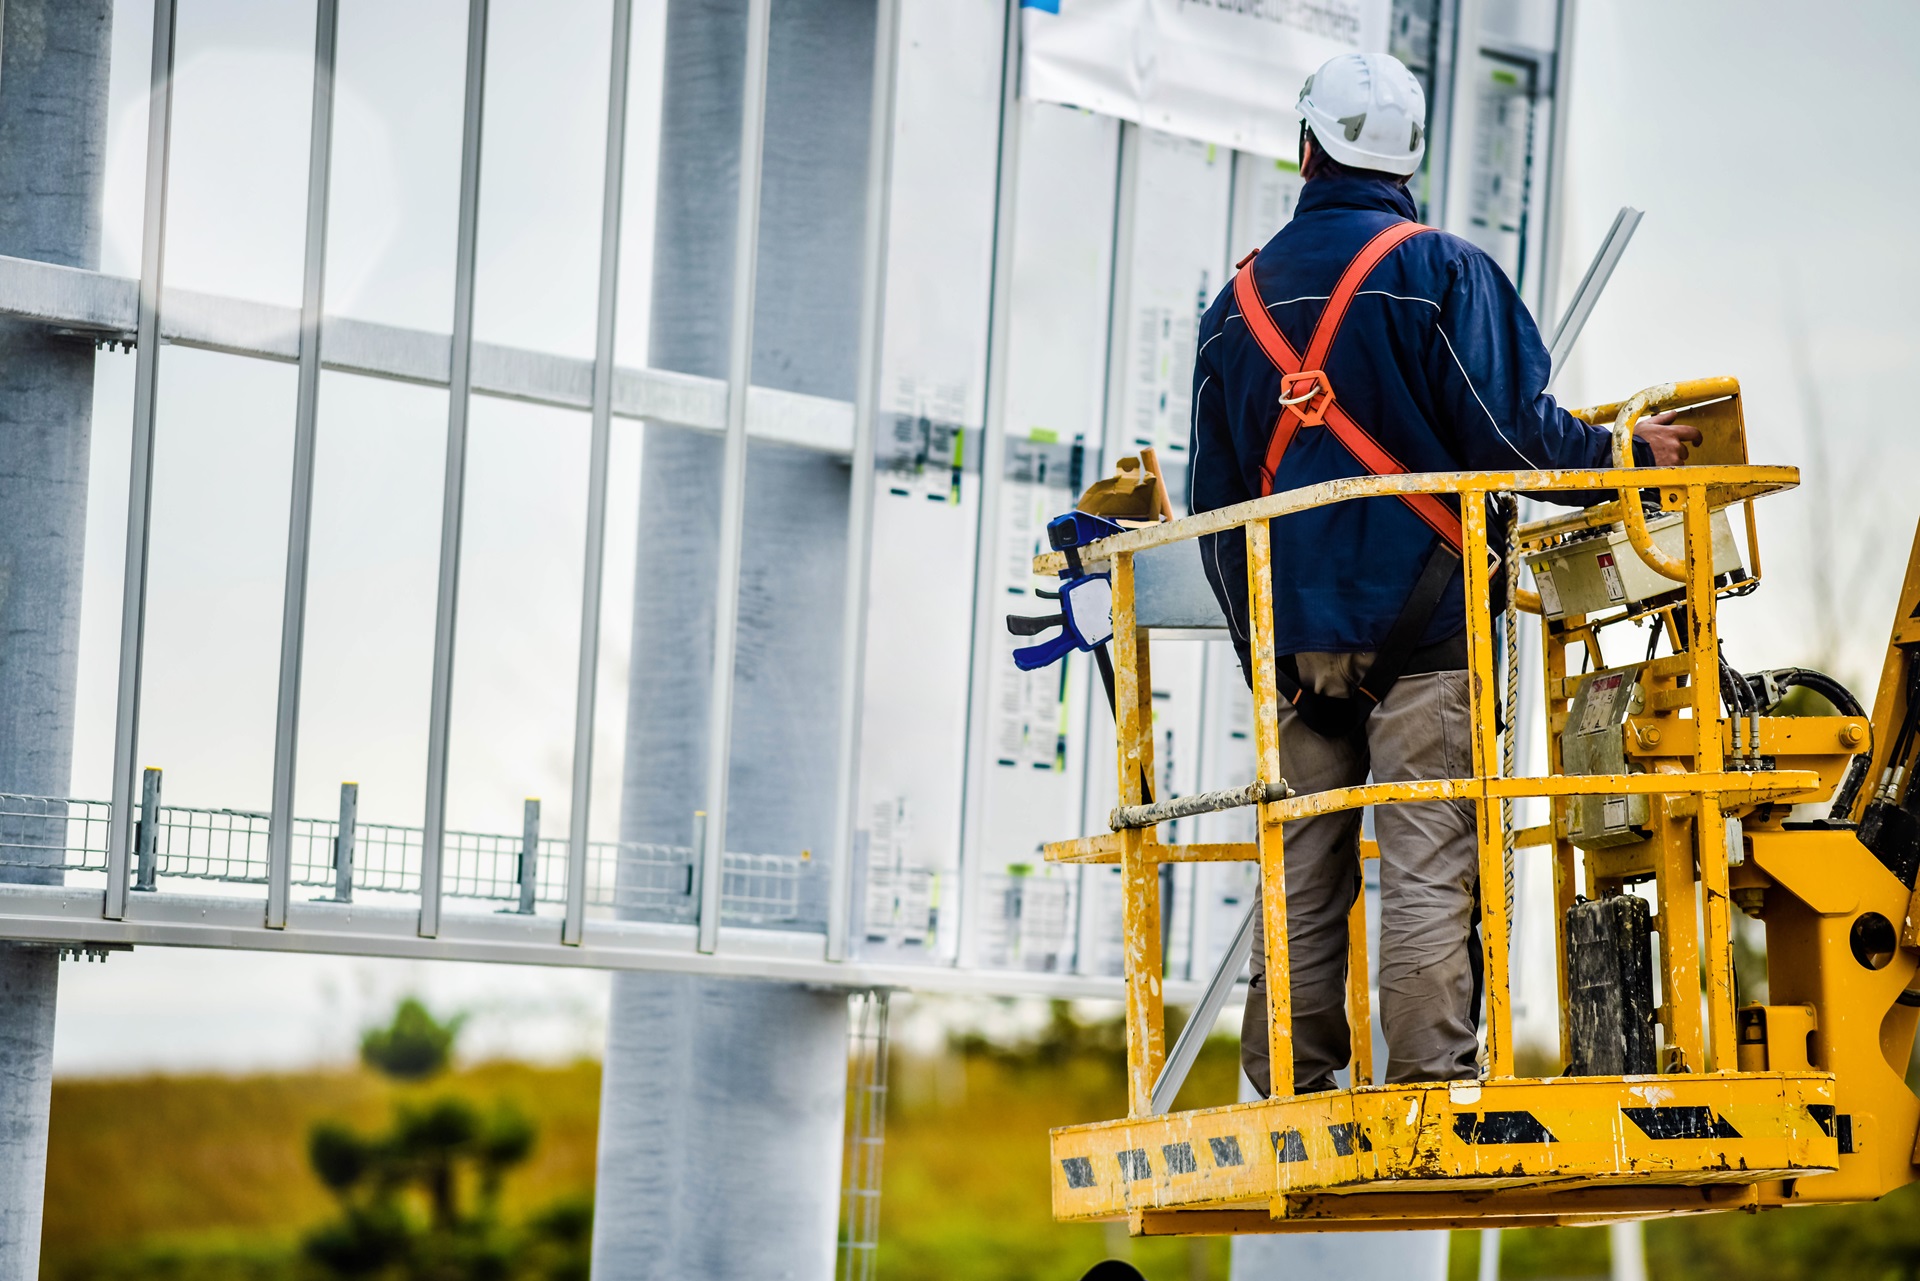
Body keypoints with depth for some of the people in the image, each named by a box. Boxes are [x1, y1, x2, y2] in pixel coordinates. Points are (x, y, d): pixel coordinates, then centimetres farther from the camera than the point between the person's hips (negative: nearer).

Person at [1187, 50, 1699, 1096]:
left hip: (1292, 635, 4)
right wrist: (1621, 453, 6)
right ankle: (1433, 1086, -12)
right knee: (1428, 868, -6)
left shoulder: (1240, 299, 12)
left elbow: (1214, 499, 15)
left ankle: (1290, 1098, 5)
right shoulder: (1441, 271, -4)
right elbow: (1509, 432, -11)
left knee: (1301, 878, 6)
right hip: (1423, 619, -4)